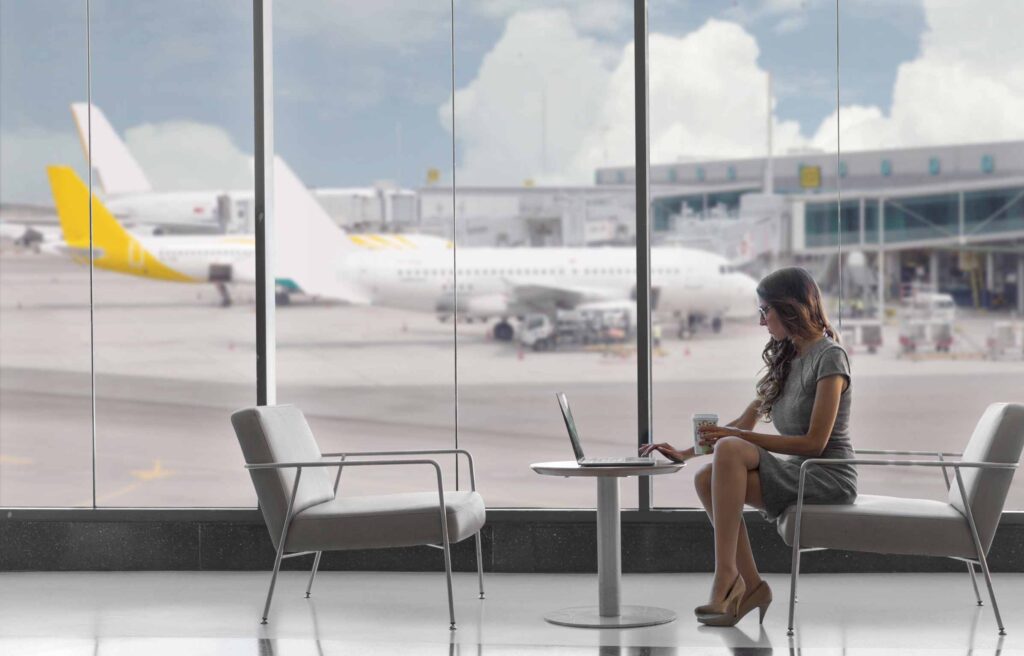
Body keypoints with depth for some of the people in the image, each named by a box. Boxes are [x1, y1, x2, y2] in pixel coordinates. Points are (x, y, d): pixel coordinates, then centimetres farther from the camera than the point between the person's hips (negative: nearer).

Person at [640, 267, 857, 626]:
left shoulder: (829, 357, -8)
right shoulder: (787, 360, 18)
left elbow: (815, 442, -15)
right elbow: (745, 422, 18)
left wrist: (739, 438, -18)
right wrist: (684, 453, 8)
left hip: (830, 477, -8)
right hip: (797, 474, 8)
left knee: (731, 450, -29)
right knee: (707, 477, -17)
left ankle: (726, 575, -30)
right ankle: (750, 585, -14)